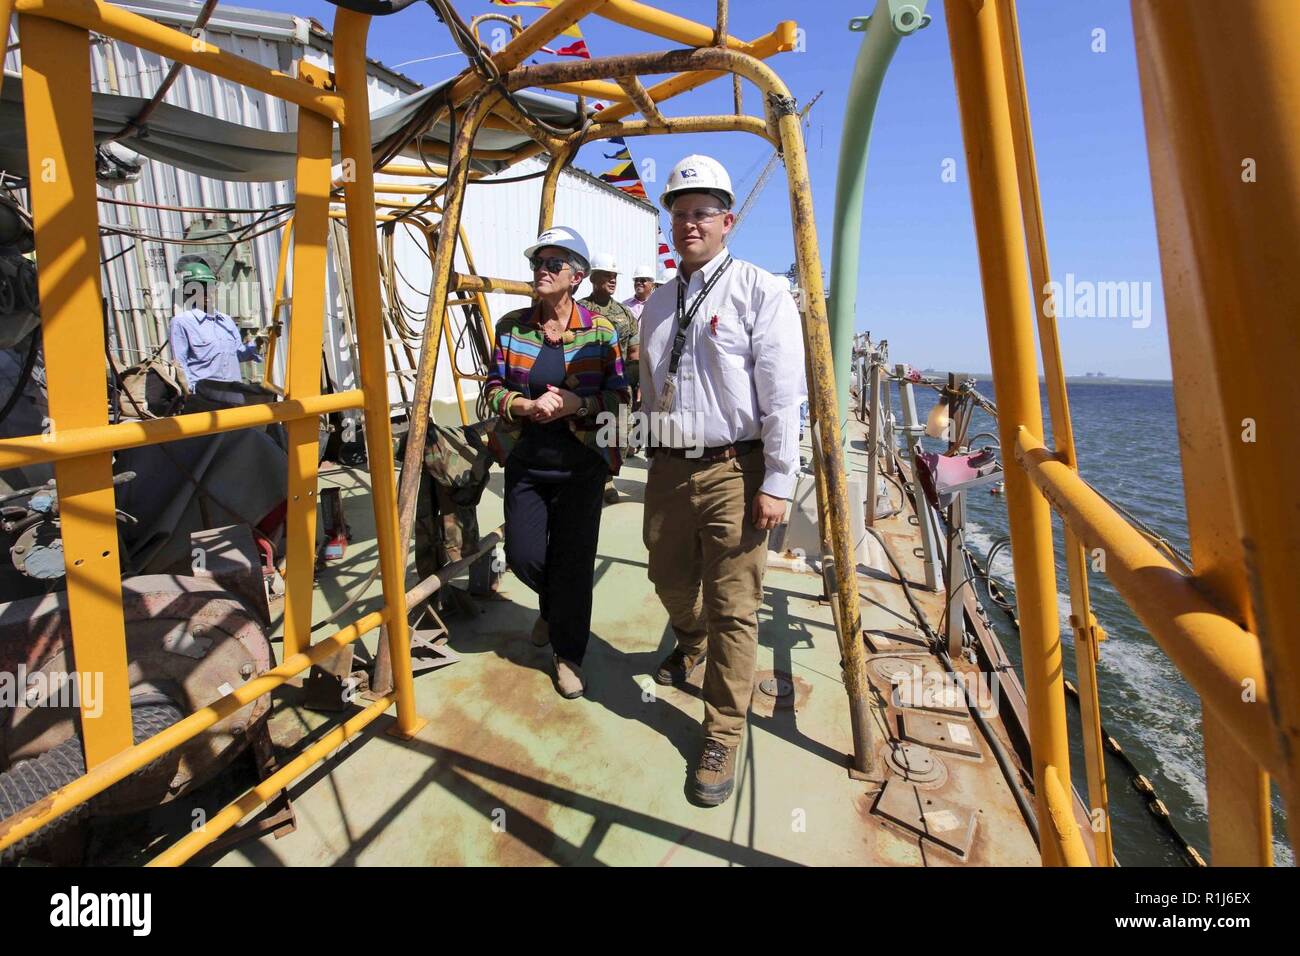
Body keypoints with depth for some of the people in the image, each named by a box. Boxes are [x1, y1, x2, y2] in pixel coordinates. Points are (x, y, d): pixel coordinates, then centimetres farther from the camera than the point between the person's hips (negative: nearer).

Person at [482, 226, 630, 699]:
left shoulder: (600, 330, -3)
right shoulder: (512, 326, 4)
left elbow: (619, 394, -2)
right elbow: (492, 389, 5)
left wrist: (577, 404, -19)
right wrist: (527, 405, -15)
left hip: (581, 462, -2)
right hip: (525, 458, 3)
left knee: (573, 559, 1)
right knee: (523, 554, 2)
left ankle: (568, 655, 22)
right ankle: (552, 606, 39)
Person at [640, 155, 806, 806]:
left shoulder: (760, 291, -4)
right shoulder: (658, 304, 15)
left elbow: (783, 396, -10)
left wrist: (777, 482, -13)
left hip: (732, 470, -6)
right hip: (668, 467, 6)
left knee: (733, 608, 0)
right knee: (670, 579, 20)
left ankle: (723, 736, 16)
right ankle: (690, 644, 52)